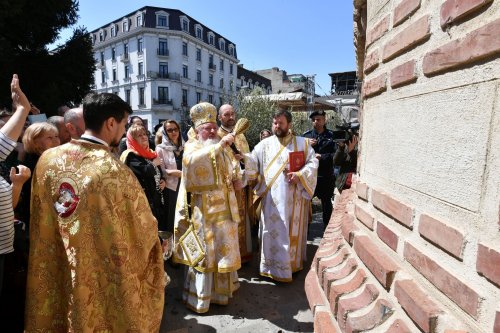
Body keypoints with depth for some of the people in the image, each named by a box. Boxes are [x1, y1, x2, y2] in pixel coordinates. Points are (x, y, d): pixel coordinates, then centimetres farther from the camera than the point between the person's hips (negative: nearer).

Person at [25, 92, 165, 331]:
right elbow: (145, 229, -14)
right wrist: (155, 237, 7)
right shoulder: (115, 171, -27)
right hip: (102, 281, -5)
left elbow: (40, 222, 6)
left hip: (54, 274, 5)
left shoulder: (47, 159, -8)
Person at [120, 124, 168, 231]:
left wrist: (163, 181, 5)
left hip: (157, 197, 8)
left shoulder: (150, 153, 16)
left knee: (160, 227, 13)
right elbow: (144, 171, -26)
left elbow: (159, 172, 25)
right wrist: (154, 164, -7)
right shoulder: (131, 156, -9)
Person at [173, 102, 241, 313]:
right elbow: (193, 160, -35)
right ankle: (198, 297, 18)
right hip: (204, 208, -7)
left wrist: (235, 180, 3)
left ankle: (220, 287, 40)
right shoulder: (192, 146, -10)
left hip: (224, 206, 7)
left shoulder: (221, 149, 11)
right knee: (204, 251, 1)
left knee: (223, 247, 19)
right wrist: (219, 145, -42)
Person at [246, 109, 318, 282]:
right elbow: (254, 162, -4)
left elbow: (313, 162, 2)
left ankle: (293, 264, 28)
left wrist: (299, 175, -13)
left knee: (294, 232, 11)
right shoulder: (265, 144, 6)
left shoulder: (302, 143, 6)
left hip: (294, 198, 0)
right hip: (272, 197, 0)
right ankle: (276, 267, 18)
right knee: (274, 231, 4)